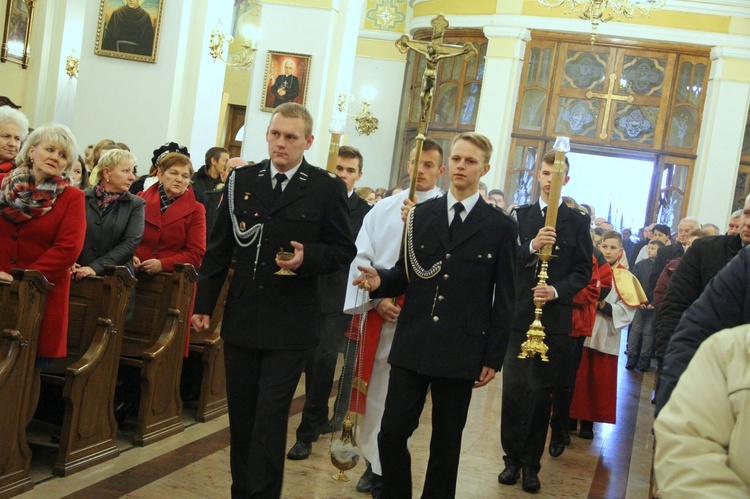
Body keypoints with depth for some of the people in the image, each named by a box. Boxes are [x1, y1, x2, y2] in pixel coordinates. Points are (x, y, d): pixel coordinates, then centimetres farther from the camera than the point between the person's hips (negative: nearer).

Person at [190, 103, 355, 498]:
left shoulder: (328, 189, -4)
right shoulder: (242, 180, 6)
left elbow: (343, 251, -1)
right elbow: (219, 247, 9)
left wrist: (308, 257, -20)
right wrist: (204, 302, 7)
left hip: (290, 324, -4)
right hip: (241, 317, 4)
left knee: (269, 419, -3)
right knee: (241, 417, 13)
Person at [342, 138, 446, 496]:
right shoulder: (384, 208, 10)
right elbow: (362, 256, 7)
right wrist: (376, 298, -5)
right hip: (380, 310, 4)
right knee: (373, 387, 9)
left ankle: (388, 468, 9)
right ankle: (374, 462, 22)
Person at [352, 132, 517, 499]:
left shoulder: (501, 227, 0)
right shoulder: (421, 215, 9)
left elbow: (504, 300, 1)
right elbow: (406, 274, 11)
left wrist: (494, 357, -2)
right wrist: (381, 280, -12)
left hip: (460, 352, -2)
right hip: (411, 346, 2)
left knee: (446, 444, 9)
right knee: (392, 433, 2)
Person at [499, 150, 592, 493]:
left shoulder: (577, 221, 6)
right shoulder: (520, 216, 7)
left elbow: (583, 271, 2)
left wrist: (557, 291, -15)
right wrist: (532, 246, -21)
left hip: (555, 317, 0)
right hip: (518, 315, 0)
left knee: (541, 392, 7)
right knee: (513, 388, 0)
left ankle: (531, 463, 18)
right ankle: (512, 458, 15)